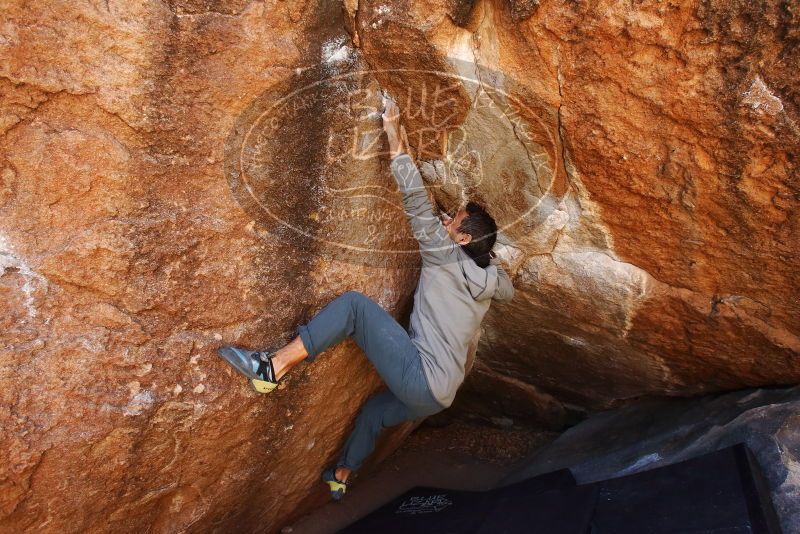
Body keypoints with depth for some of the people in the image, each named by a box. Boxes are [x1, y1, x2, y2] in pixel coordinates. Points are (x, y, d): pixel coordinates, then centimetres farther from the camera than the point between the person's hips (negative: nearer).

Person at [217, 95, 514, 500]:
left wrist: (393, 133, -5)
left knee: (354, 303, -15)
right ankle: (340, 477, 55)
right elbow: (508, 291, 40)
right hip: (439, 395, 9)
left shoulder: (446, 256, -5)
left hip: (421, 377, -9)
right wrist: (488, 253, 30)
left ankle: (272, 368, -24)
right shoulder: (487, 285, 14)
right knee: (374, 412, 36)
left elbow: (416, 198, -9)